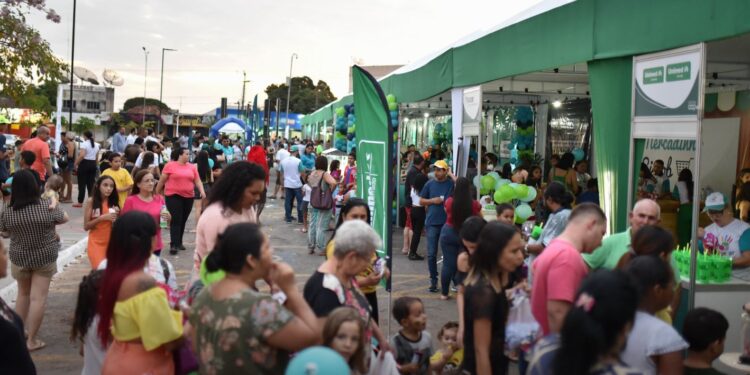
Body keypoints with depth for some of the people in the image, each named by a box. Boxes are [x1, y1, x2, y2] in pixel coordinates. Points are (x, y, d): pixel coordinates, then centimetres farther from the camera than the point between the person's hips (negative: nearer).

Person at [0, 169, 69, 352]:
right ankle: (31, 340, 6)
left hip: (19, 258, 2)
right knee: (38, 298, 2)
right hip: (44, 258, -2)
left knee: (23, 294, 22)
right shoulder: (47, 206, -17)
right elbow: (65, 218, 1)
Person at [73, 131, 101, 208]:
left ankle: (80, 202, 2)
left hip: (85, 163, -6)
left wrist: (76, 164, -15)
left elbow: (82, 155, -22)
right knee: (91, 183, 9)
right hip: (93, 164, 6)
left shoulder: (84, 144, -11)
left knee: (82, 183, 0)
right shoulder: (96, 145, 10)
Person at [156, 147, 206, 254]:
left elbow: (197, 181, 9)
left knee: (183, 220, 11)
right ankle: (173, 245, -12)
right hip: (173, 197, -5)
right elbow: (162, 181, 1)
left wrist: (202, 191, -7)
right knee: (176, 220, -11)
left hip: (188, 197, 5)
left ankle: (179, 242, 24)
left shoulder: (192, 167, 9)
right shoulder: (170, 165, -4)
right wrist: (157, 194, 5)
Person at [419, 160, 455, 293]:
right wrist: (432, 201, -6)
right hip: (432, 223, 2)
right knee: (431, 254, 3)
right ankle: (433, 281, 12)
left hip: (447, 223, -2)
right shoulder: (429, 184, 7)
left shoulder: (452, 184, -1)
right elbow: (421, 201, 11)